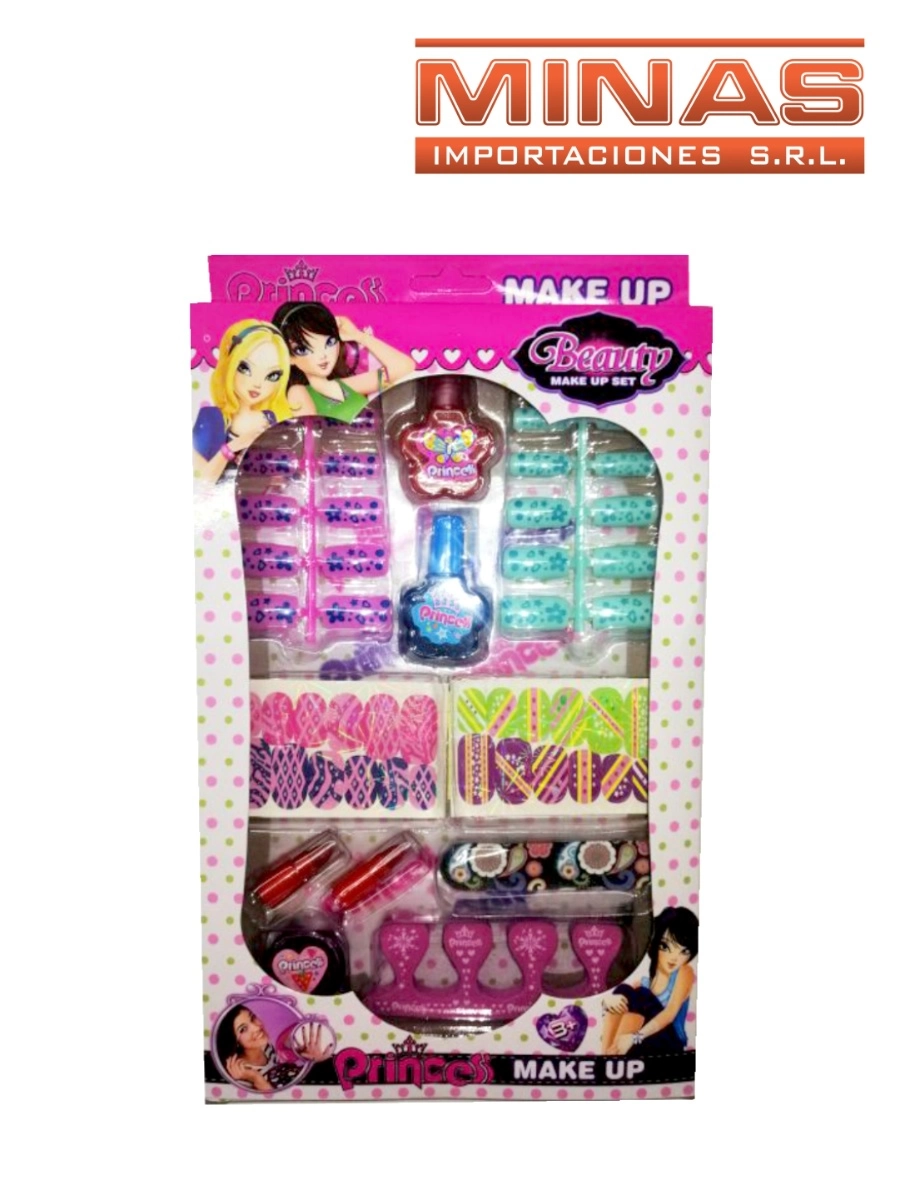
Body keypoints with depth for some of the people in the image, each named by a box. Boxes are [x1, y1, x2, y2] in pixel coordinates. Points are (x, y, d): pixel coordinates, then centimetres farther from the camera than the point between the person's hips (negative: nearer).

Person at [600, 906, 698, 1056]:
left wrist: (635, 1037, -35)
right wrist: (609, 1002, -27)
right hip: (641, 1040, 4)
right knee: (623, 991, -19)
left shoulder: (684, 972, -9)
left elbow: (670, 1013, -22)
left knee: (640, 996, -25)